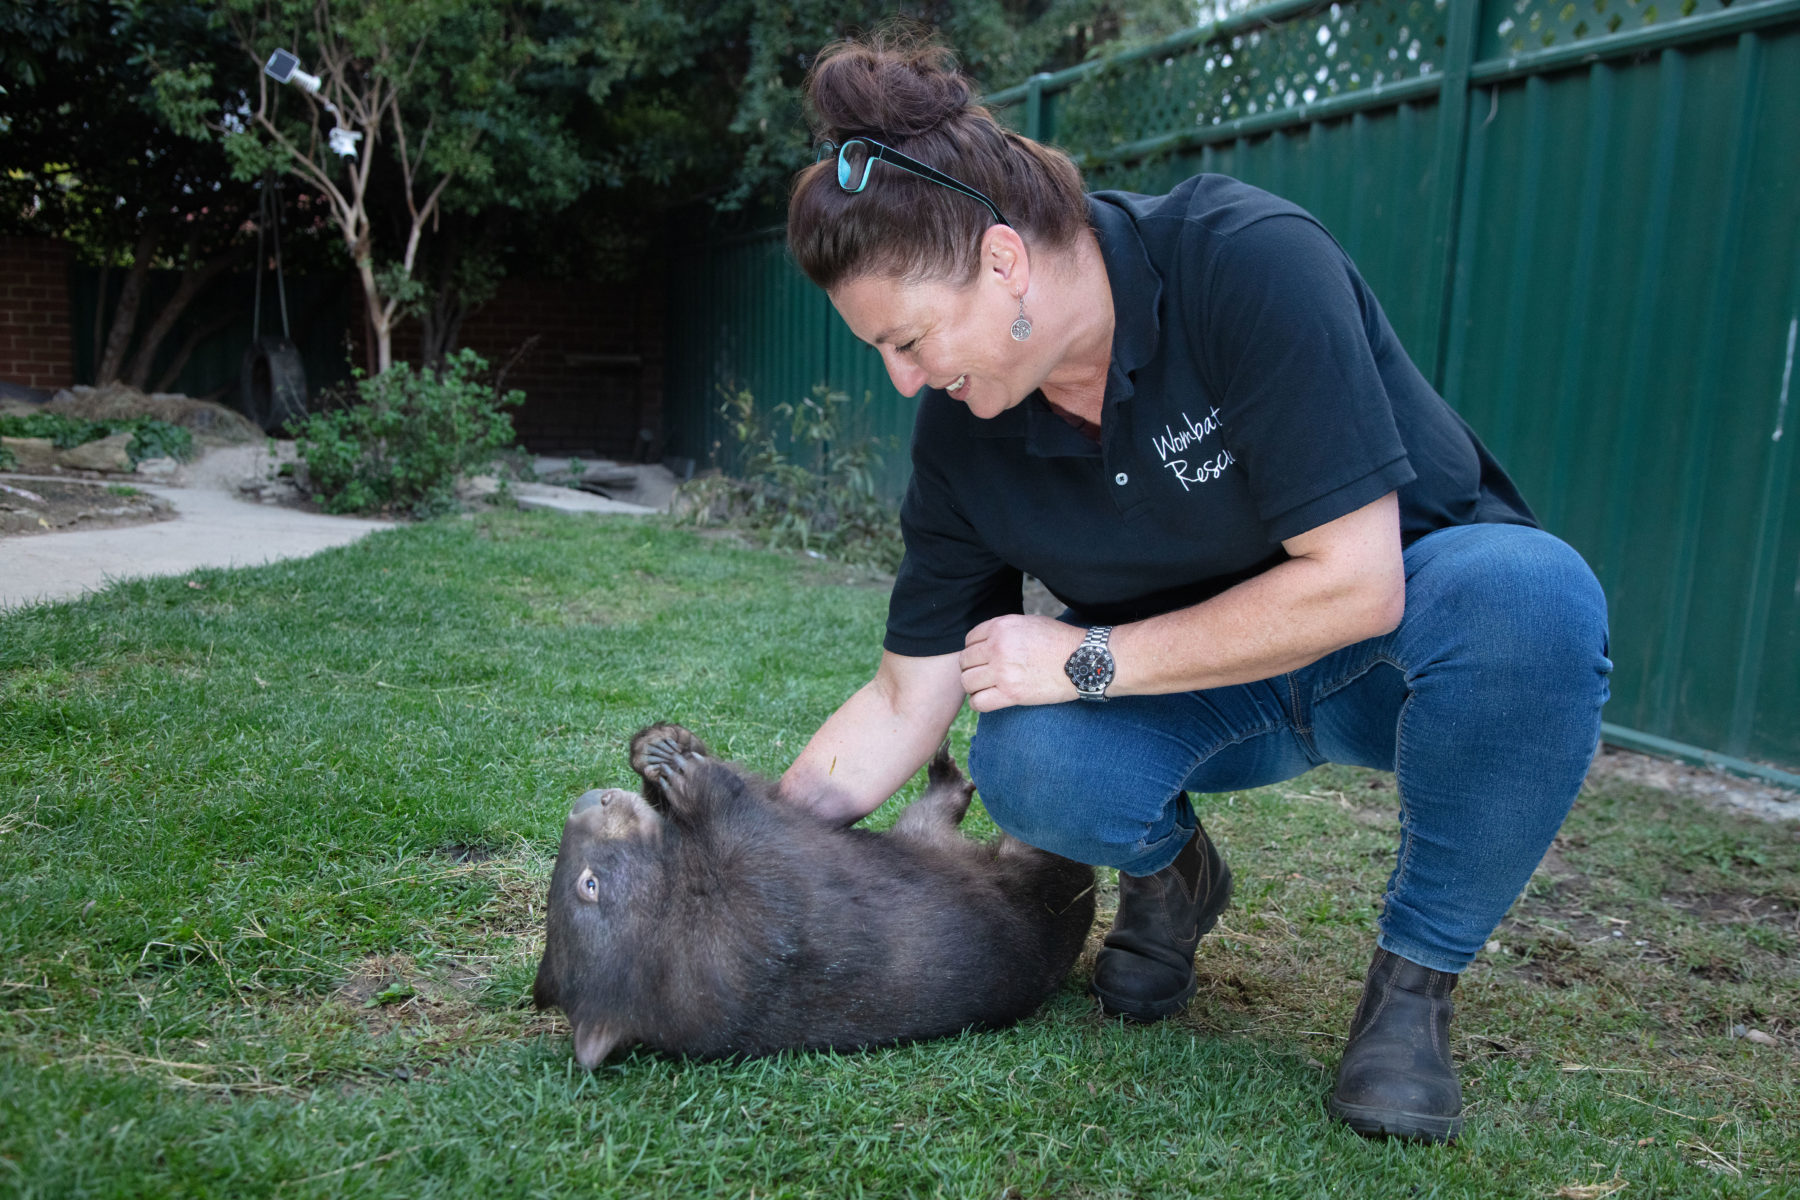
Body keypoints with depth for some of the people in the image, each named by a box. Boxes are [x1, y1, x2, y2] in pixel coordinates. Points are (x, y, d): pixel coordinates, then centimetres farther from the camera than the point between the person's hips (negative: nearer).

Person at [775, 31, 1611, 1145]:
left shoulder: (1251, 260, -28)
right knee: (1029, 762, -28)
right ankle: (1170, 872, 8)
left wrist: (1088, 660, -24)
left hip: (1406, 627, -2)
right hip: (1204, 692, 3)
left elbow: (1355, 582, -29)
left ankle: (1418, 979, -12)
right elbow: (904, 703, -6)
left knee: (1531, 595, -37)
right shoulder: (964, 433, -11)